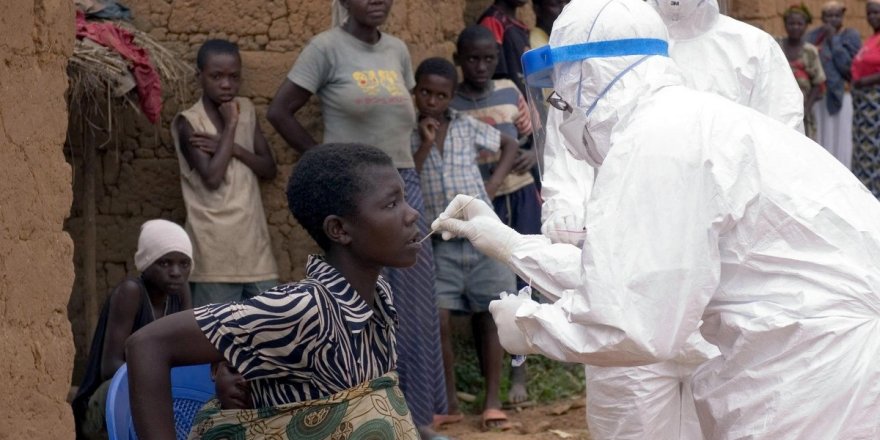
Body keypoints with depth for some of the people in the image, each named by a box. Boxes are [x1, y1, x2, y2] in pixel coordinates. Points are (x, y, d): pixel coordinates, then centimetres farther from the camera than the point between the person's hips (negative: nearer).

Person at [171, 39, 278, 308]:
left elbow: (269, 168, 7)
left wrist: (232, 146, -9)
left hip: (253, 238, 6)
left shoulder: (246, 110, 11)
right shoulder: (189, 122, -7)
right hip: (215, 248, -6)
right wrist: (229, 126, -10)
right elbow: (212, 177, -17)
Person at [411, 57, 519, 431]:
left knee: (487, 318, 5)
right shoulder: (408, 136, 1)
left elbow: (510, 145, 14)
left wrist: (495, 182, 2)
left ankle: (492, 402, 11)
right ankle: (449, 404, 6)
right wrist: (424, 144, -15)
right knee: (439, 321, -7)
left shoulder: (466, 126, 3)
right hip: (440, 242, -1)